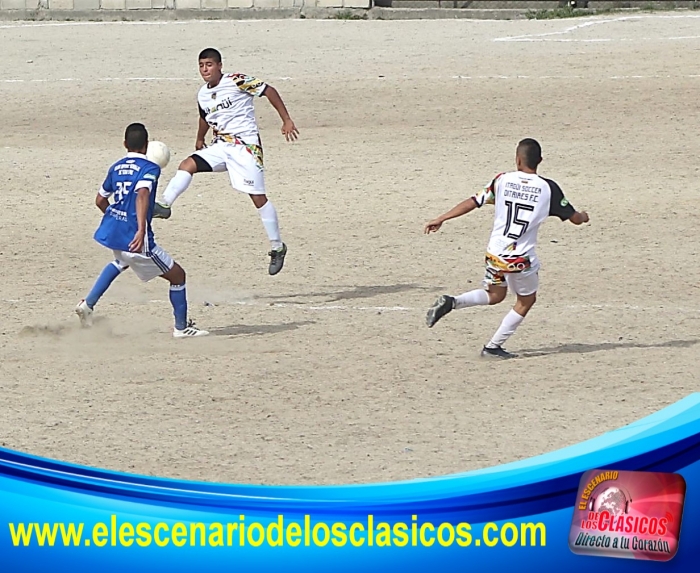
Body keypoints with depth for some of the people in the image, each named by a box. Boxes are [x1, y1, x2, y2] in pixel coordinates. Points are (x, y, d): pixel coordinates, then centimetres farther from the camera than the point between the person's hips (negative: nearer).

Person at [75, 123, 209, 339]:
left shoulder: (116, 168, 11)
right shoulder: (150, 168, -9)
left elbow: (100, 200, 22)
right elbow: (142, 195, -27)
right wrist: (141, 229, -38)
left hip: (111, 230, 7)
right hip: (133, 237, -7)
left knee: (121, 262, 41)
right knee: (176, 275, 10)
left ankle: (88, 304, 28)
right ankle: (181, 327, 15)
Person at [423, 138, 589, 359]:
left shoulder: (503, 180, -1)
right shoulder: (548, 188, -4)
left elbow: (473, 202, -1)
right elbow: (574, 218, 5)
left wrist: (441, 219, 8)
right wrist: (583, 216, 30)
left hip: (495, 253, 3)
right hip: (522, 258, -3)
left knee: (495, 294, 26)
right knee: (526, 300, 20)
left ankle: (451, 302, 3)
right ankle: (493, 347, 17)